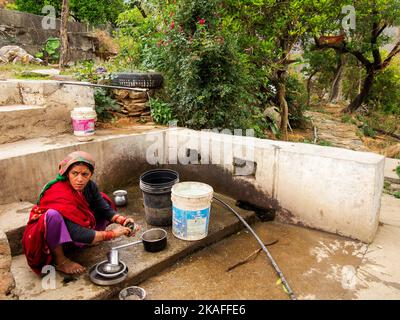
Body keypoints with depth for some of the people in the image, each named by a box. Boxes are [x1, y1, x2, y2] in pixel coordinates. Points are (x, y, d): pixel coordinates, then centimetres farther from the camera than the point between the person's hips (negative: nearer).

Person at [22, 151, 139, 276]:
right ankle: (60, 260, -18)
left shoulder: (89, 186, -12)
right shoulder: (59, 195, -32)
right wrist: (112, 234, -33)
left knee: (102, 200, -2)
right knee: (53, 214, -39)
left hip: (68, 231, 6)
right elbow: (76, 234, -35)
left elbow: (105, 209, -6)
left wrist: (122, 220, -25)